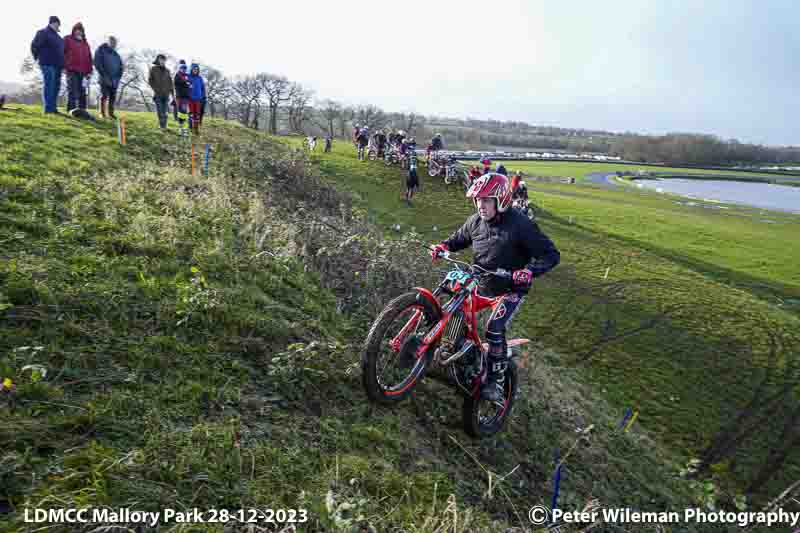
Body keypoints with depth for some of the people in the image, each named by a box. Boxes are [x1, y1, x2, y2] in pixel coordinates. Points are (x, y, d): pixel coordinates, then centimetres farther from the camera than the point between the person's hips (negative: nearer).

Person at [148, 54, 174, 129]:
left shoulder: (167, 70, 14)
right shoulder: (153, 69, 6)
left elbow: (170, 82, 14)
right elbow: (150, 80, 4)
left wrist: (172, 93, 8)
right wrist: (155, 89, -7)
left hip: (166, 94, 3)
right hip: (158, 94, -3)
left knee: (164, 111, 0)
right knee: (160, 110, -11)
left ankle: (164, 125, 4)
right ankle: (162, 125, -10)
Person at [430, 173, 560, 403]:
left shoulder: (520, 224, -20)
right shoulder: (476, 221, -2)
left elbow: (551, 254, -18)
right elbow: (459, 238, 16)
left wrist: (529, 271, -36)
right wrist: (443, 246, -6)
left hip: (510, 289, -6)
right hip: (481, 284, 7)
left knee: (494, 330, -21)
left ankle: (496, 382, -7)